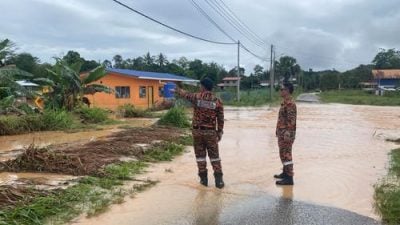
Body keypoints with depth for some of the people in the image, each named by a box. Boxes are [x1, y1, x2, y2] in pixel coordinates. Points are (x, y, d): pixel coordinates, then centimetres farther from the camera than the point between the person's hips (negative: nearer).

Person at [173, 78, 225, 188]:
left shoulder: (196, 97, -4)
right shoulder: (217, 101, -2)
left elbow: (184, 94, 16)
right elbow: (220, 119, 0)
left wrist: (176, 90, 36)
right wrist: (220, 132, 10)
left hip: (197, 130, 0)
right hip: (211, 132, 0)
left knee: (200, 155, 10)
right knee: (214, 156, 6)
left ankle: (203, 178, 13)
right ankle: (219, 179, 4)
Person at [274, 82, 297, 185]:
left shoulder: (290, 103, -18)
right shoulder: (285, 102, 14)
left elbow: (291, 120, -23)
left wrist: (287, 133, -26)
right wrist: (279, 131, 22)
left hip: (286, 133, -10)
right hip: (282, 132, 10)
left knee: (286, 154, -7)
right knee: (283, 153, 18)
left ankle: (289, 178, -3)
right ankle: (285, 173, 31)